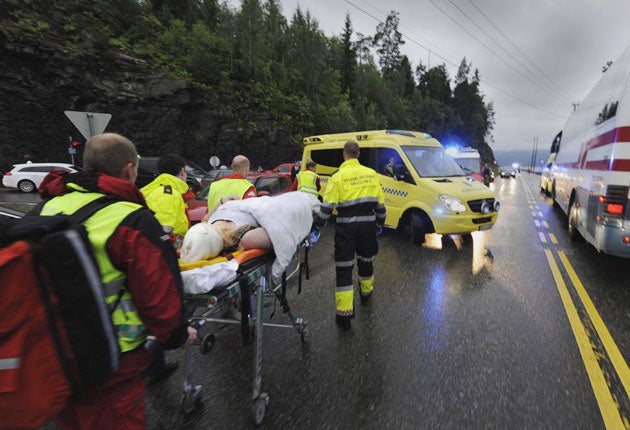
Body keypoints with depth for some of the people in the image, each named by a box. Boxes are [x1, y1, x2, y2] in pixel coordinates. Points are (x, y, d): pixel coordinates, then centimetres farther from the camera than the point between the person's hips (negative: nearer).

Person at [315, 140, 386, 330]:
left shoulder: (338, 177, -7)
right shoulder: (371, 174, 5)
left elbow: (327, 206, -11)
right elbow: (380, 203, 8)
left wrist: (318, 223, 3)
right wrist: (380, 223, 21)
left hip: (346, 226, -4)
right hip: (368, 224, 4)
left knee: (344, 269, 1)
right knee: (365, 260, 25)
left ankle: (344, 314, 2)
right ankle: (366, 293, 48)